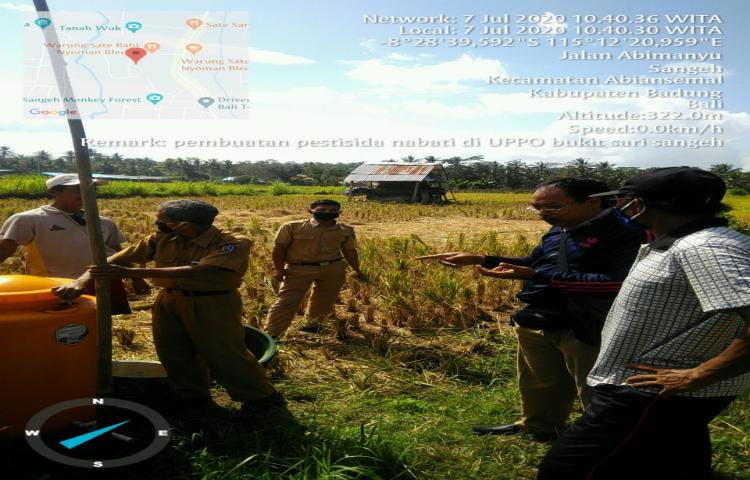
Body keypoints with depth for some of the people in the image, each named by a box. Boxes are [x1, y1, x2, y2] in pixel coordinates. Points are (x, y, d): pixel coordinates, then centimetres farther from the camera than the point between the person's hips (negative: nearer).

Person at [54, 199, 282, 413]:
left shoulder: (233, 244, -22)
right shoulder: (162, 239, -4)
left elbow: (195, 272, -34)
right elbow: (119, 258, -1)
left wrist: (131, 273, -36)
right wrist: (80, 282, -17)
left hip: (212, 305, -5)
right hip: (169, 302, 6)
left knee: (226, 355, 1)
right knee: (174, 354, 13)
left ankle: (261, 397, 18)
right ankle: (192, 396, 35)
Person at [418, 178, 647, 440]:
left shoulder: (627, 234, -17)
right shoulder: (559, 230, 10)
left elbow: (620, 282, -28)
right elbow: (536, 262, 22)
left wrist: (535, 277, -28)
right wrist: (481, 259, 9)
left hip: (586, 328, -9)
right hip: (538, 320, 9)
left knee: (594, 393, 4)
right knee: (538, 383, 24)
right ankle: (538, 426, 47)